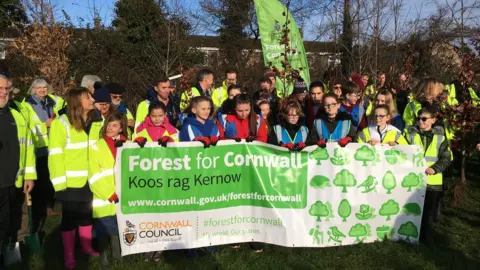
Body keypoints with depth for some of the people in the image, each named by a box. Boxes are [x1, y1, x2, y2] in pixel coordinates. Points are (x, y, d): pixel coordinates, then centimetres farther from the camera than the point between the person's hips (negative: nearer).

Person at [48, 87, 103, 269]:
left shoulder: (97, 121, 4)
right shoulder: (62, 123, -13)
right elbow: (55, 155, -14)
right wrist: (60, 182, -18)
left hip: (90, 179, 5)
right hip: (71, 181, -5)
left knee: (86, 214, 18)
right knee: (69, 217, 8)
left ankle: (87, 247, 36)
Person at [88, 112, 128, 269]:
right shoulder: (96, 147, -2)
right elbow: (95, 177, -8)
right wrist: (110, 195, -13)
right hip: (104, 200, -3)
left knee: (119, 229, 10)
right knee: (104, 231, 1)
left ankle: (118, 254, 28)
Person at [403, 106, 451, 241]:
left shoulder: (440, 136, 2)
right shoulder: (410, 133, 1)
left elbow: (446, 158, 2)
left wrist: (434, 169, -13)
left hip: (432, 180, 0)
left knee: (428, 210, 10)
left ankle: (424, 235, 25)